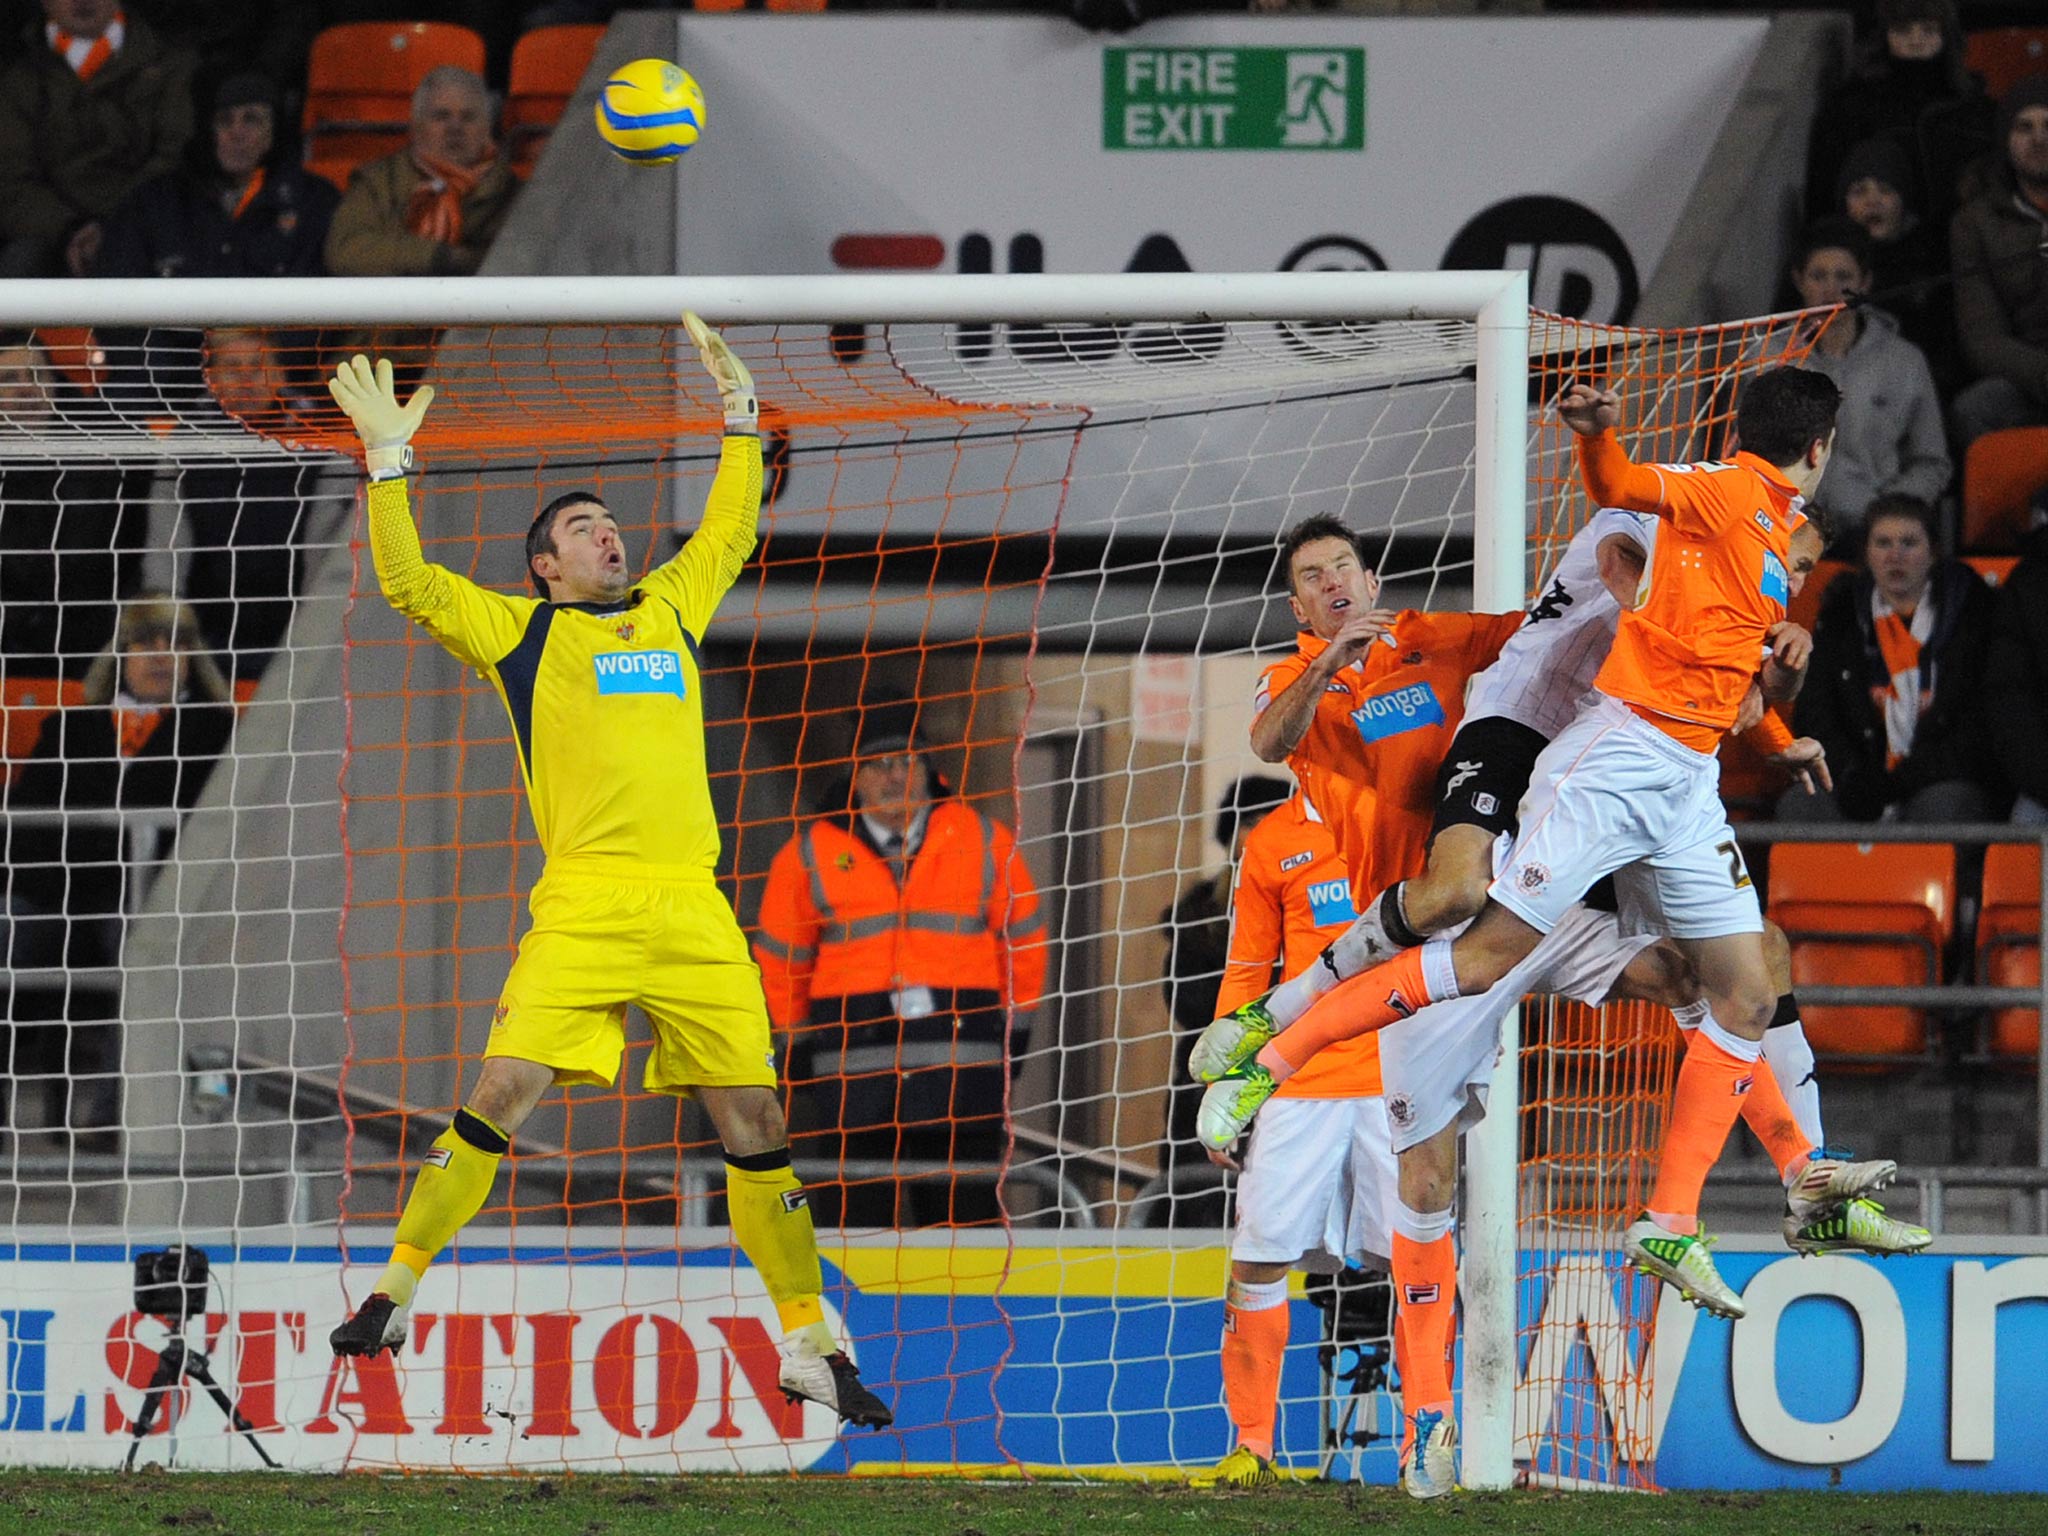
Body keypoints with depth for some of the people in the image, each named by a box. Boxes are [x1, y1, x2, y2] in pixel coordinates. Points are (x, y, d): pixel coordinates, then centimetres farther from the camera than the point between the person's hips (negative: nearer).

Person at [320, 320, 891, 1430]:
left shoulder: (672, 607, 22)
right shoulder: (521, 629, 11)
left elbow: (730, 530, 37)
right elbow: (409, 584, 3)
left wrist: (739, 411, 34)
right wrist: (389, 457, -1)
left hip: (694, 912, 4)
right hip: (582, 909, -4)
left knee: (755, 1121, 2)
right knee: (501, 1097, -15)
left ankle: (809, 1345, 9)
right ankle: (393, 1294, -3)